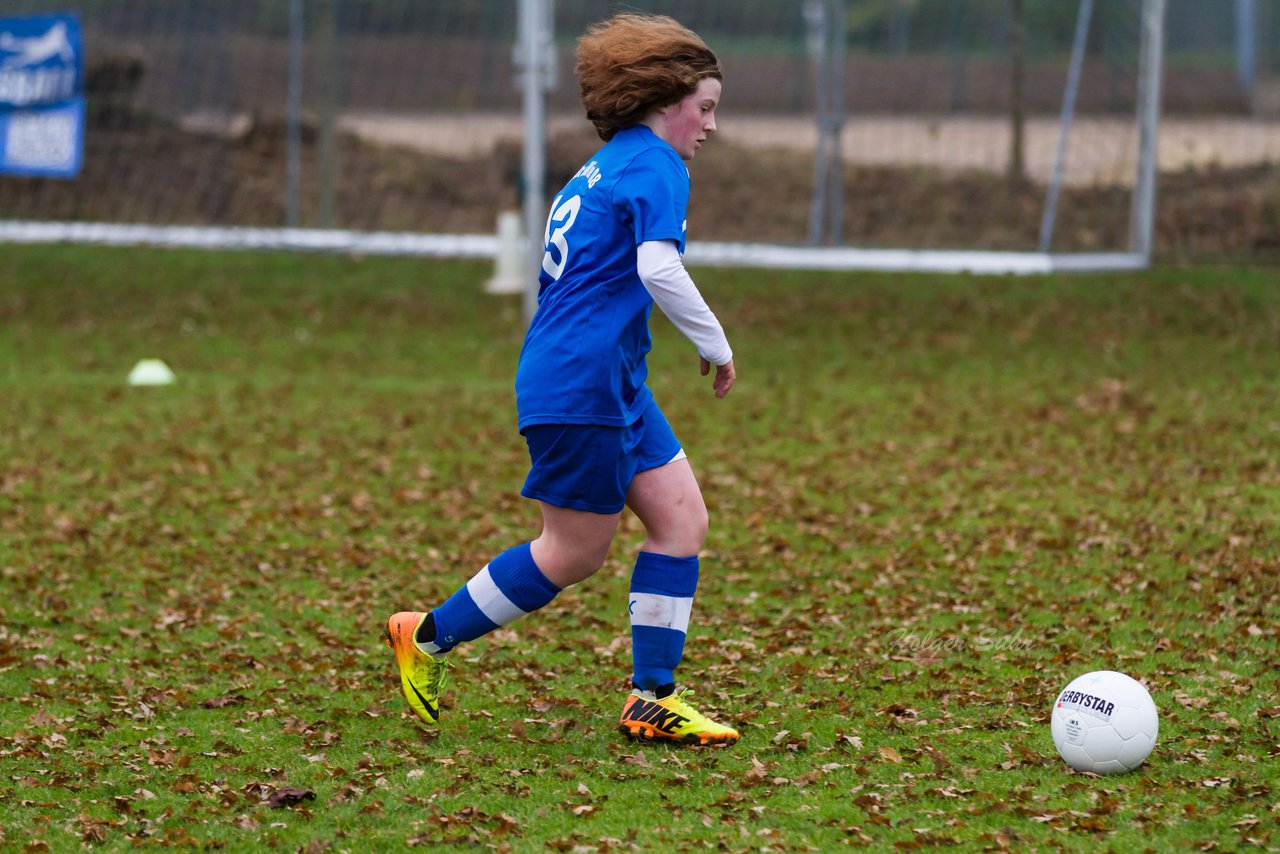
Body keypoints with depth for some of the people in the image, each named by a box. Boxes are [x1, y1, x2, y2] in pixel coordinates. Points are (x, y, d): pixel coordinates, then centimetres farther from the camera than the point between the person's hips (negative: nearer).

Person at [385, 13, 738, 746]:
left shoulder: (600, 171, 19)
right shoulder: (656, 166, -11)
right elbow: (658, 269, -25)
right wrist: (716, 347, -15)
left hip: (615, 383, 10)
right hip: (582, 384, -10)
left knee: (683, 518, 5)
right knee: (574, 556, -2)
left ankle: (653, 700, 4)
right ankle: (428, 637, 11)